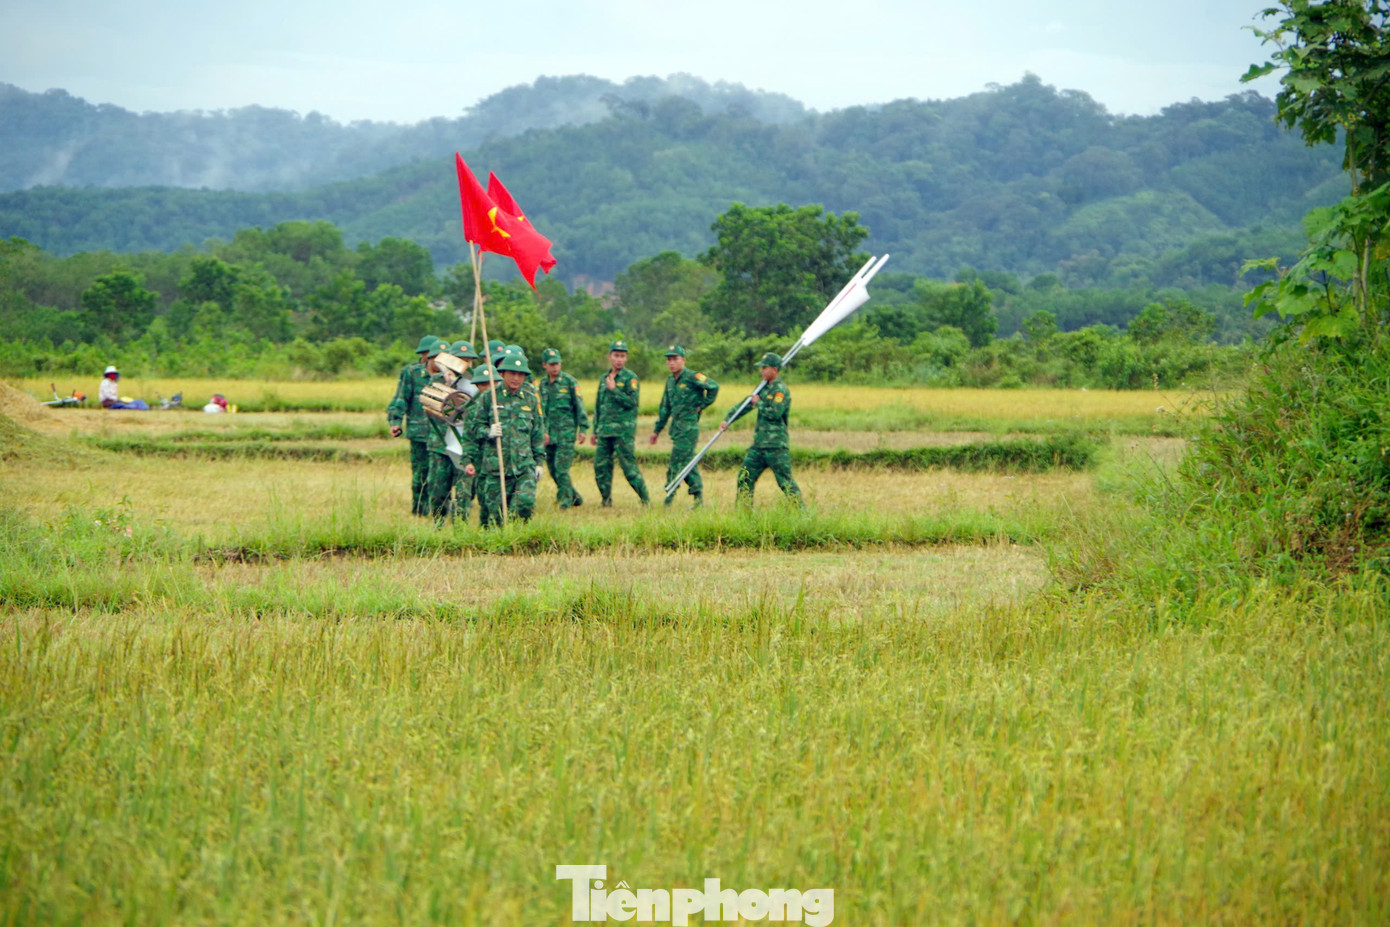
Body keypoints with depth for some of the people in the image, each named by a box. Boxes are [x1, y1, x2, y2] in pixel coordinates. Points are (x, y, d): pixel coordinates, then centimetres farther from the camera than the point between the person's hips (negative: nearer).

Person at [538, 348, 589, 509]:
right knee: (553, 470, 8)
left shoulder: (569, 382, -3)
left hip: (566, 431, -6)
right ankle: (576, 497, 21)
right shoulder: (543, 384, 12)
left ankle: (566, 499, -4)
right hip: (549, 434, 6)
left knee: (561, 468, -13)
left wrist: (583, 429, -8)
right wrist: (543, 431, 7)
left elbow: (580, 406, -3)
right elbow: (540, 410, 15)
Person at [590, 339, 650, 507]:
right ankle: (606, 500, 12)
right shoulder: (604, 379, 17)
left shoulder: (630, 378, -2)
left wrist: (614, 389, -15)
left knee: (629, 466, -7)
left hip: (624, 430, -6)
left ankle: (645, 499, 0)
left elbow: (632, 402, -13)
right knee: (601, 466, 3)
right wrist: (595, 430, 21)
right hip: (605, 430, 6)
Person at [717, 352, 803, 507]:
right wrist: (727, 420, 11)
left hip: (776, 446, -9)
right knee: (745, 477, 8)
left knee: (785, 481, -8)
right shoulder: (764, 388, 16)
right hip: (759, 444, 9)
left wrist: (758, 403, -9)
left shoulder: (781, 390, -10)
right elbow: (744, 405, 19)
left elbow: (775, 413, -22)